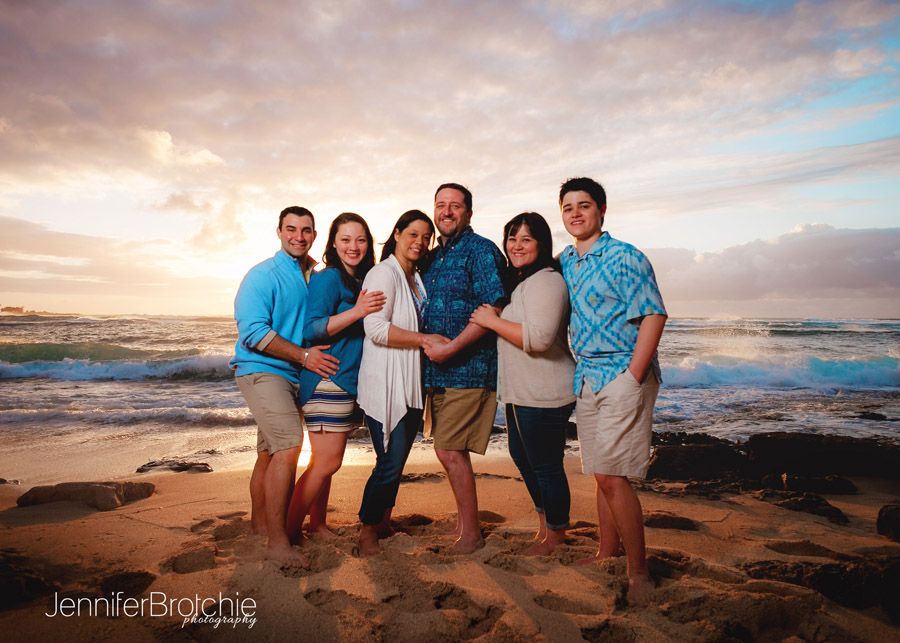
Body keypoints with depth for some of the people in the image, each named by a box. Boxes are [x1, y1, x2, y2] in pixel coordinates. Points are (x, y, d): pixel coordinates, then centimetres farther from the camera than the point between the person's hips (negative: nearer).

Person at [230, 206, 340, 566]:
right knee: (289, 445, -20)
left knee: (271, 452, 16)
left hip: (292, 375, 8)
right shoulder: (263, 276, -9)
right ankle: (277, 540, -13)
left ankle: (259, 523, 31)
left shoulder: (315, 277, 14)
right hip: (261, 371, -7)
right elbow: (252, 332, -17)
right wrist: (304, 356, -20)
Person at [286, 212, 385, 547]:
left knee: (325, 460, 14)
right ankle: (290, 531, 5)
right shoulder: (328, 278, -10)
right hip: (327, 380, -8)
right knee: (327, 462, -7)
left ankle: (318, 523, 24)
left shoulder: (362, 281, 15)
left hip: (348, 381, 8)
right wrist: (357, 311, -30)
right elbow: (312, 329, -20)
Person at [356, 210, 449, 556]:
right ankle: (366, 534, 11)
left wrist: (438, 341, 9)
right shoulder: (384, 273, -9)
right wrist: (424, 339, -18)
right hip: (385, 384, -8)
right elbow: (377, 329, -19)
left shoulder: (417, 279, 17)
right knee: (390, 462, -6)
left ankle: (384, 525, 28)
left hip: (411, 384, 8)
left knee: (397, 461, 14)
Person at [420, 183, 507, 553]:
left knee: (449, 451, -6)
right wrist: (428, 346, 12)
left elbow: (492, 308, -19)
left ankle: (471, 534, 10)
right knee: (451, 450, 15)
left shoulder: (480, 250, -8)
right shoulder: (434, 256, 17)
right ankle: (463, 522, 31)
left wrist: (450, 348, -21)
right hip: (439, 369, 8)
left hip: (467, 368, -8)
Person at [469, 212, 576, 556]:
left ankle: (556, 533, 26)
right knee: (521, 457, 23)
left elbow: (538, 338, -30)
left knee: (545, 465, 3)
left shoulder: (546, 281, -18)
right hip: (520, 392, 11)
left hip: (544, 395, -11)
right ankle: (544, 521, 43)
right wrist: (492, 318, 15)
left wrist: (492, 321, -21)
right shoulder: (516, 282, 15)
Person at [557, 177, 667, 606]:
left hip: (623, 374, -7)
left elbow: (654, 315, -13)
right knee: (601, 474, 13)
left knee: (611, 476, -9)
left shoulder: (624, 257, -8)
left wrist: (632, 378, -17)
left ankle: (639, 572, 4)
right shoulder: (563, 263, 13)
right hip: (586, 378, 7)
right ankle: (607, 552, 28)